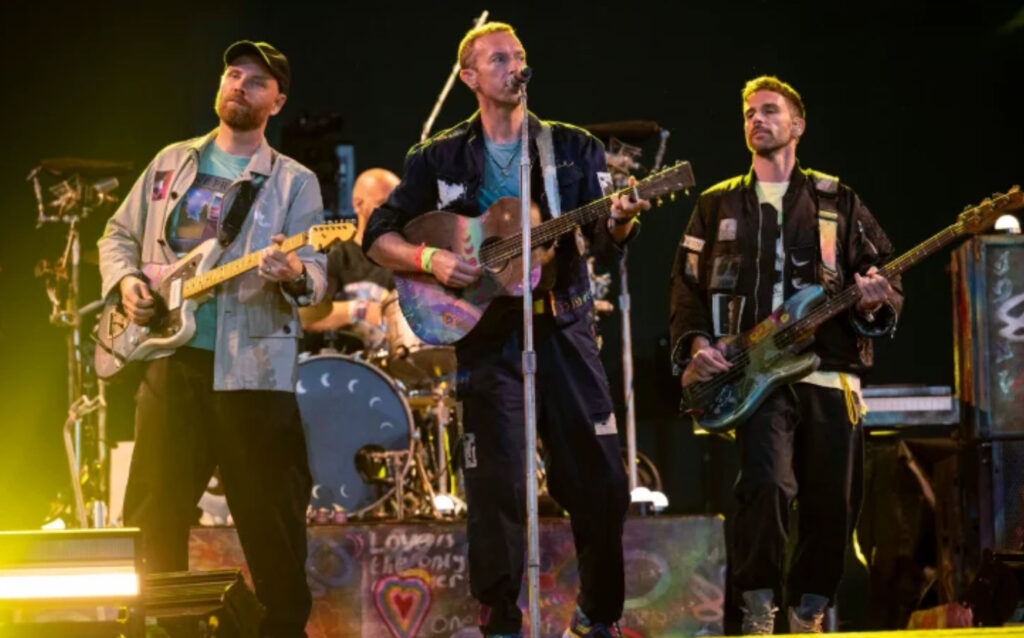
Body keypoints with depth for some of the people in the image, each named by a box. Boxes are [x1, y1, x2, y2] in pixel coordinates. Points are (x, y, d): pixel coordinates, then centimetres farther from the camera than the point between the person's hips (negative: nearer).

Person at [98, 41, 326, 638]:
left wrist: (294, 273, -30)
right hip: (169, 358, 4)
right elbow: (118, 235, 20)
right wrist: (127, 279, -1)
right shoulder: (172, 162, 15)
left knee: (272, 521, -2)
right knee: (153, 515, 7)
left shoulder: (294, 182, 3)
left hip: (250, 368, -4)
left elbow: (316, 273, -7)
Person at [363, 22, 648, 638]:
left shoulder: (575, 148, 7)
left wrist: (620, 220, -27)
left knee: (602, 482, 1)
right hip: (488, 335, -1)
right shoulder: (440, 158, 5)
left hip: (563, 330, 2)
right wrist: (429, 258, -15)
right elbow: (380, 237, 4)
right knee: (500, 487, -5)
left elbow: (600, 234, -3)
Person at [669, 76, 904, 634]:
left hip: (829, 369, 2)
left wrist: (876, 299, -13)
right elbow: (687, 286, 11)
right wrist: (695, 344, -6)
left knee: (834, 501, 2)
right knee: (767, 482, -23)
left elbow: (886, 277, 10)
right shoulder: (718, 205, 15)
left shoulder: (836, 201, 14)